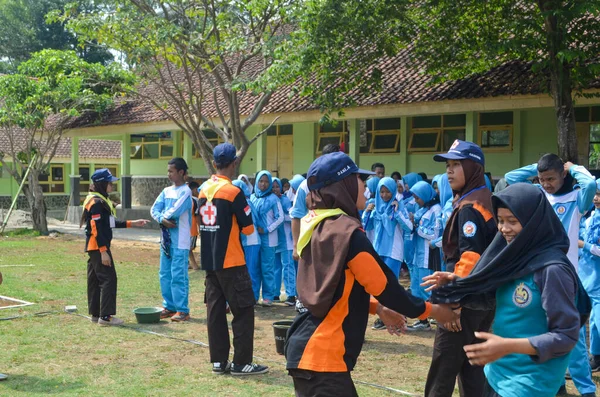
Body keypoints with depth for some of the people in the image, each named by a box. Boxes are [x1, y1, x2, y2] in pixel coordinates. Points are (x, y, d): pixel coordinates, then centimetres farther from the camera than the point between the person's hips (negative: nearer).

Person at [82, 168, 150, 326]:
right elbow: (96, 228, -21)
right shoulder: (96, 202, -15)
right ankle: (105, 316, -8)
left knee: (95, 280, 13)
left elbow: (110, 223, 21)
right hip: (98, 247, -10)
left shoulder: (101, 200, 16)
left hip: (94, 248, 10)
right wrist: (103, 251, -22)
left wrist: (132, 223, 18)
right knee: (108, 279, -8)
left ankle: (95, 313, 20)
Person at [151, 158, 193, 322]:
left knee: (178, 276, -7)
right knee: (164, 275, 12)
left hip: (180, 241, -8)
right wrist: (163, 220, -14)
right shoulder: (166, 191, 14)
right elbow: (154, 209, 5)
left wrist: (163, 215, -3)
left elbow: (175, 211, -22)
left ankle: (183, 310, -2)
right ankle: (169, 306, 21)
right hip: (166, 239, 8)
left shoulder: (185, 191, -10)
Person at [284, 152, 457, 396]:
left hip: (308, 348, 9)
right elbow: (384, 286, -9)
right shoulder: (347, 231, -16)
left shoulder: (316, 226, 10)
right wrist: (431, 310, 4)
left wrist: (378, 309, 23)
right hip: (322, 357, -9)